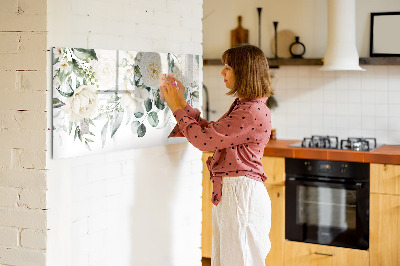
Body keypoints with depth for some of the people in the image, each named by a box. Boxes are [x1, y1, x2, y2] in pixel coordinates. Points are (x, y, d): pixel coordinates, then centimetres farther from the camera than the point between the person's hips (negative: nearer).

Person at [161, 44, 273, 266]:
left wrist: (178, 108, -7)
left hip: (242, 194, -10)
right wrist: (182, 104, 14)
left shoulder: (253, 112, -19)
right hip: (228, 192, 10)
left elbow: (204, 139, -19)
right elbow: (210, 131, 17)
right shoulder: (242, 106, 14)